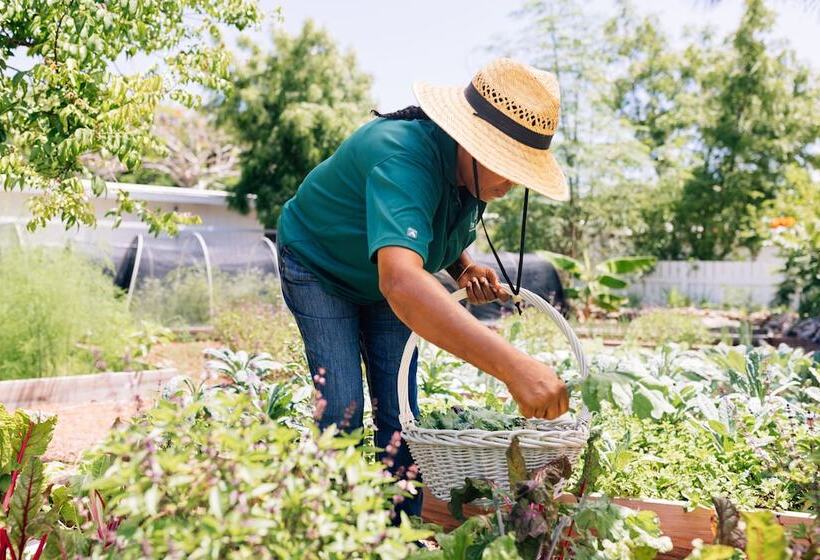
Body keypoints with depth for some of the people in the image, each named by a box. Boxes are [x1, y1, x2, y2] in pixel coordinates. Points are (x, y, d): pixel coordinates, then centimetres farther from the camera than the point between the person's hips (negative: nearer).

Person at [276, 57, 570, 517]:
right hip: (319, 269, -6)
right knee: (341, 413, -14)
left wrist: (464, 268, -16)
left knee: (399, 417, 1)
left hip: (385, 280, 6)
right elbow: (400, 281, -60)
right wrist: (512, 365, -68)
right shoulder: (404, 161, -42)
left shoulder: (472, 170, -16)